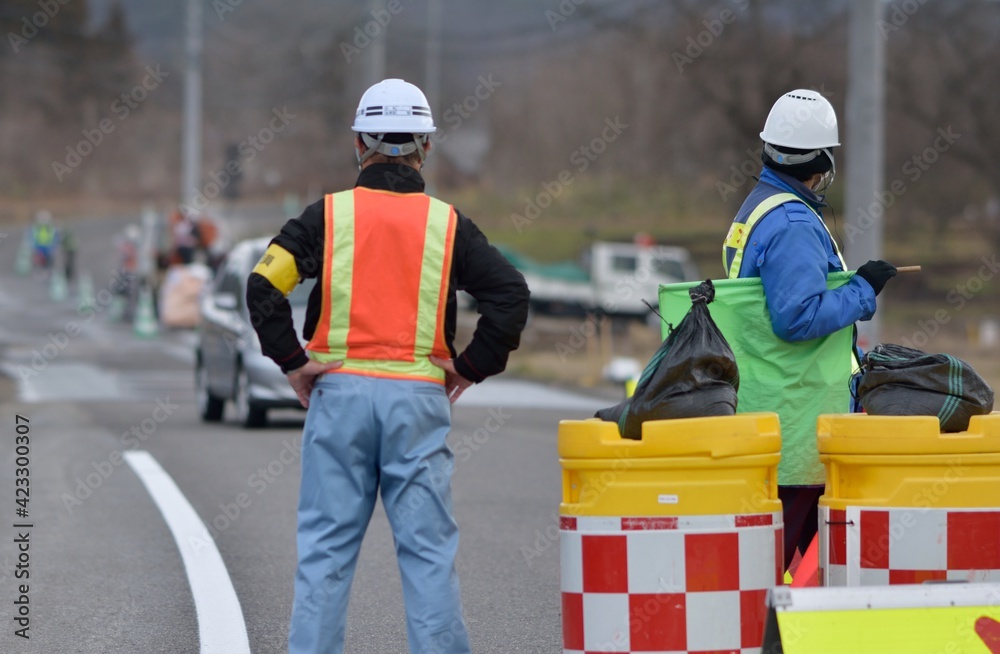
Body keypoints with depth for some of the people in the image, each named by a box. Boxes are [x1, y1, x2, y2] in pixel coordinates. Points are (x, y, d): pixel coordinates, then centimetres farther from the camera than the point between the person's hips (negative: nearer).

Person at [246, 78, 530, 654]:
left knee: (326, 547, 4)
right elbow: (511, 295, -2)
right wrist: (469, 368, 5)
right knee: (429, 547, 2)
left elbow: (264, 284, -8)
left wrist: (292, 362, 0)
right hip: (419, 399, 0)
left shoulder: (329, 215, 2)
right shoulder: (446, 224, 4)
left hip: (340, 393, 0)